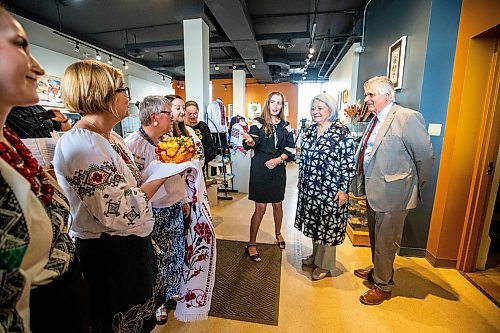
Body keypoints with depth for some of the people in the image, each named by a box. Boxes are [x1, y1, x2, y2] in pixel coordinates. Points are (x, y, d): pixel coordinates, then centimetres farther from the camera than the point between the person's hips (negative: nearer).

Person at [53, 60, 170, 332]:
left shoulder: (110, 136, 5)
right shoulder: (80, 144, -26)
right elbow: (119, 212, -29)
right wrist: (163, 174, -20)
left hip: (132, 243, 9)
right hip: (108, 253, -9)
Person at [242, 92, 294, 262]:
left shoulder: (286, 127, 7)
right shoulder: (259, 123, -3)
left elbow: (290, 150, 6)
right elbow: (253, 144, -15)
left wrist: (278, 160, -10)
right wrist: (249, 141, -38)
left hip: (278, 169, 4)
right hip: (260, 169, -3)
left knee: (278, 205, 16)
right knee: (260, 208, -1)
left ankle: (278, 233, 43)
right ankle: (251, 244, 15)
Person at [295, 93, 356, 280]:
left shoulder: (342, 132, -11)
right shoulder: (309, 132, 7)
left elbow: (349, 164, -12)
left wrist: (343, 189, -14)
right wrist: (300, 180, 15)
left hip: (330, 189, -6)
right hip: (309, 187, 6)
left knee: (328, 224, 7)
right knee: (313, 222, 18)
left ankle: (325, 265, 27)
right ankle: (315, 255, 40)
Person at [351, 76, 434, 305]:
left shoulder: (408, 117, -15)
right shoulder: (375, 120, 10)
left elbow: (426, 156, -11)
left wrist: (414, 187, -1)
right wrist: (363, 183, 11)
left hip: (392, 194, -8)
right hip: (373, 191, 8)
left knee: (385, 241, 7)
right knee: (375, 237, 23)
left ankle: (383, 285, 29)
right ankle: (377, 271, 46)